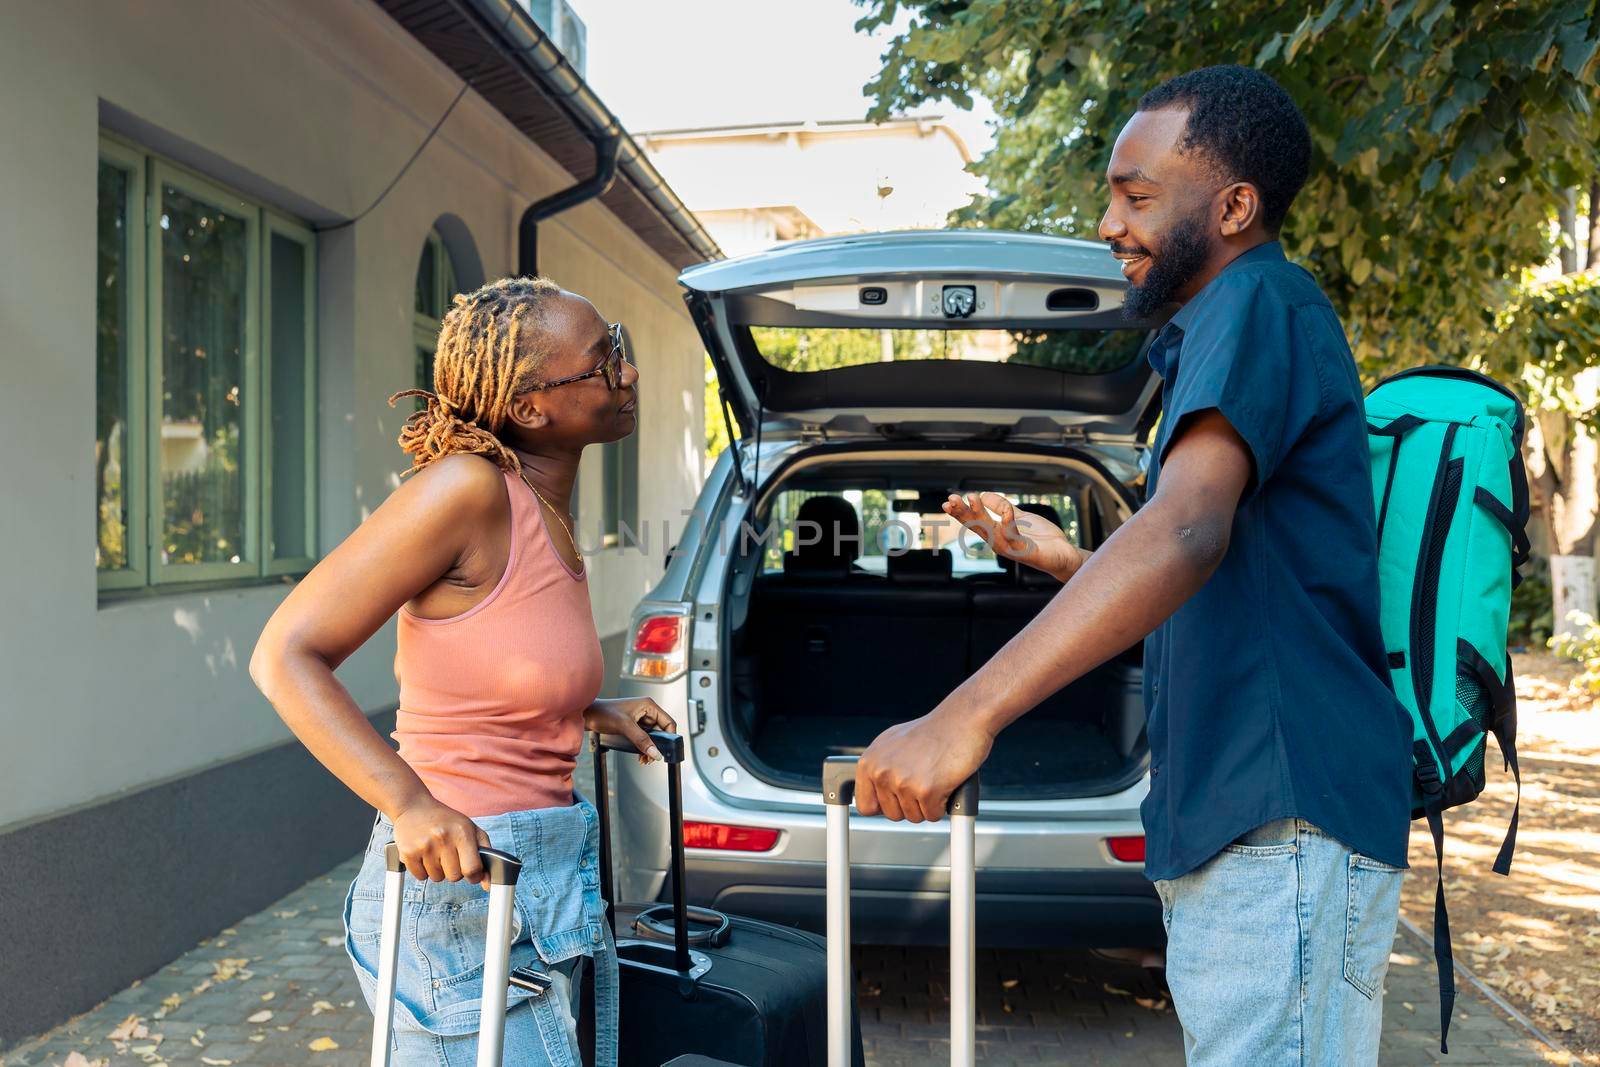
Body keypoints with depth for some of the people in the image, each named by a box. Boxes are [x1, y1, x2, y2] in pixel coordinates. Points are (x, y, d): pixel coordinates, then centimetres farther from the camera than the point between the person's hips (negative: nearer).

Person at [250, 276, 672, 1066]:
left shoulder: (546, 514, 7)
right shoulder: (470, 486, -18)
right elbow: (286, 655, -19)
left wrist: (586, 711, 8)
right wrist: (411, 804, -28)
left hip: (540, 891, 9)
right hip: (461, 887, -8)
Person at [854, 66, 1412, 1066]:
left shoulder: (1259, 304, -10)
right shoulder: (1221, 331, 22)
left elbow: (1186, 531, -29)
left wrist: (964, 718, -35)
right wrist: (1065, 559, 19)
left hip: (1285, 827, -11)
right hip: (1236, 827, 11)